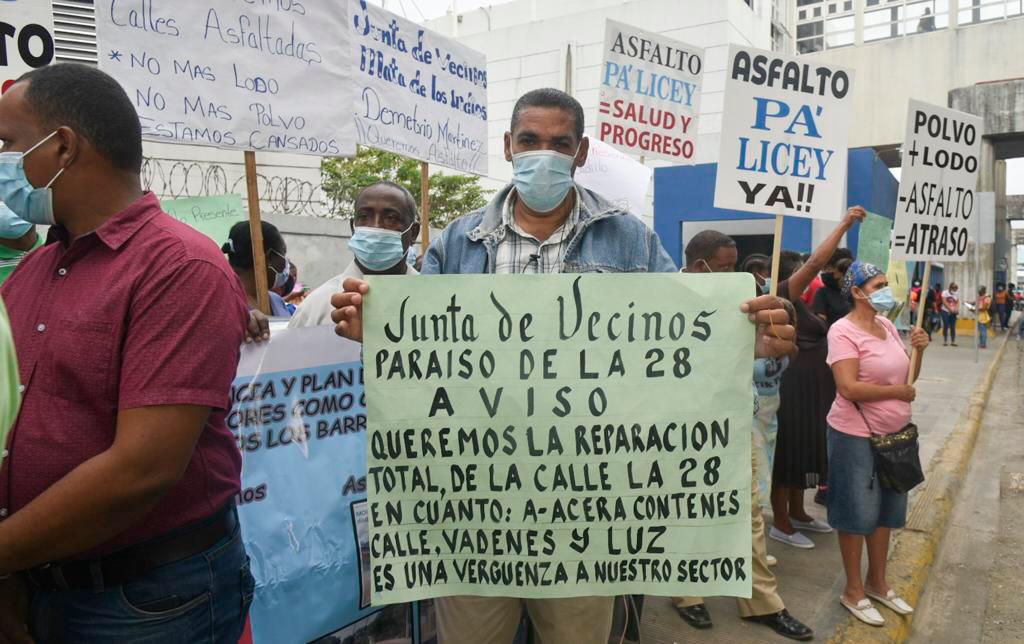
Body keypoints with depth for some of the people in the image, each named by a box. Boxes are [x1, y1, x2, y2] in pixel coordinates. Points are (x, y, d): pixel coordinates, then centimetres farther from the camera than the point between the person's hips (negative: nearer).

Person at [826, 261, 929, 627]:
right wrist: (899, 392, -16)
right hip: (856, 437, -8)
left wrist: (918, 350, -4)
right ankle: (853, 591, 22)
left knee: (887, 511, 18)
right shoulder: (843, 330, -18)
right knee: (858, 514, 5)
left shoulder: (888, 326, 6)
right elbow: (849, 388, -27)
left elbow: (906, 377, 14)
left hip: (894, 433, 8)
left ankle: (877, 582, 36)